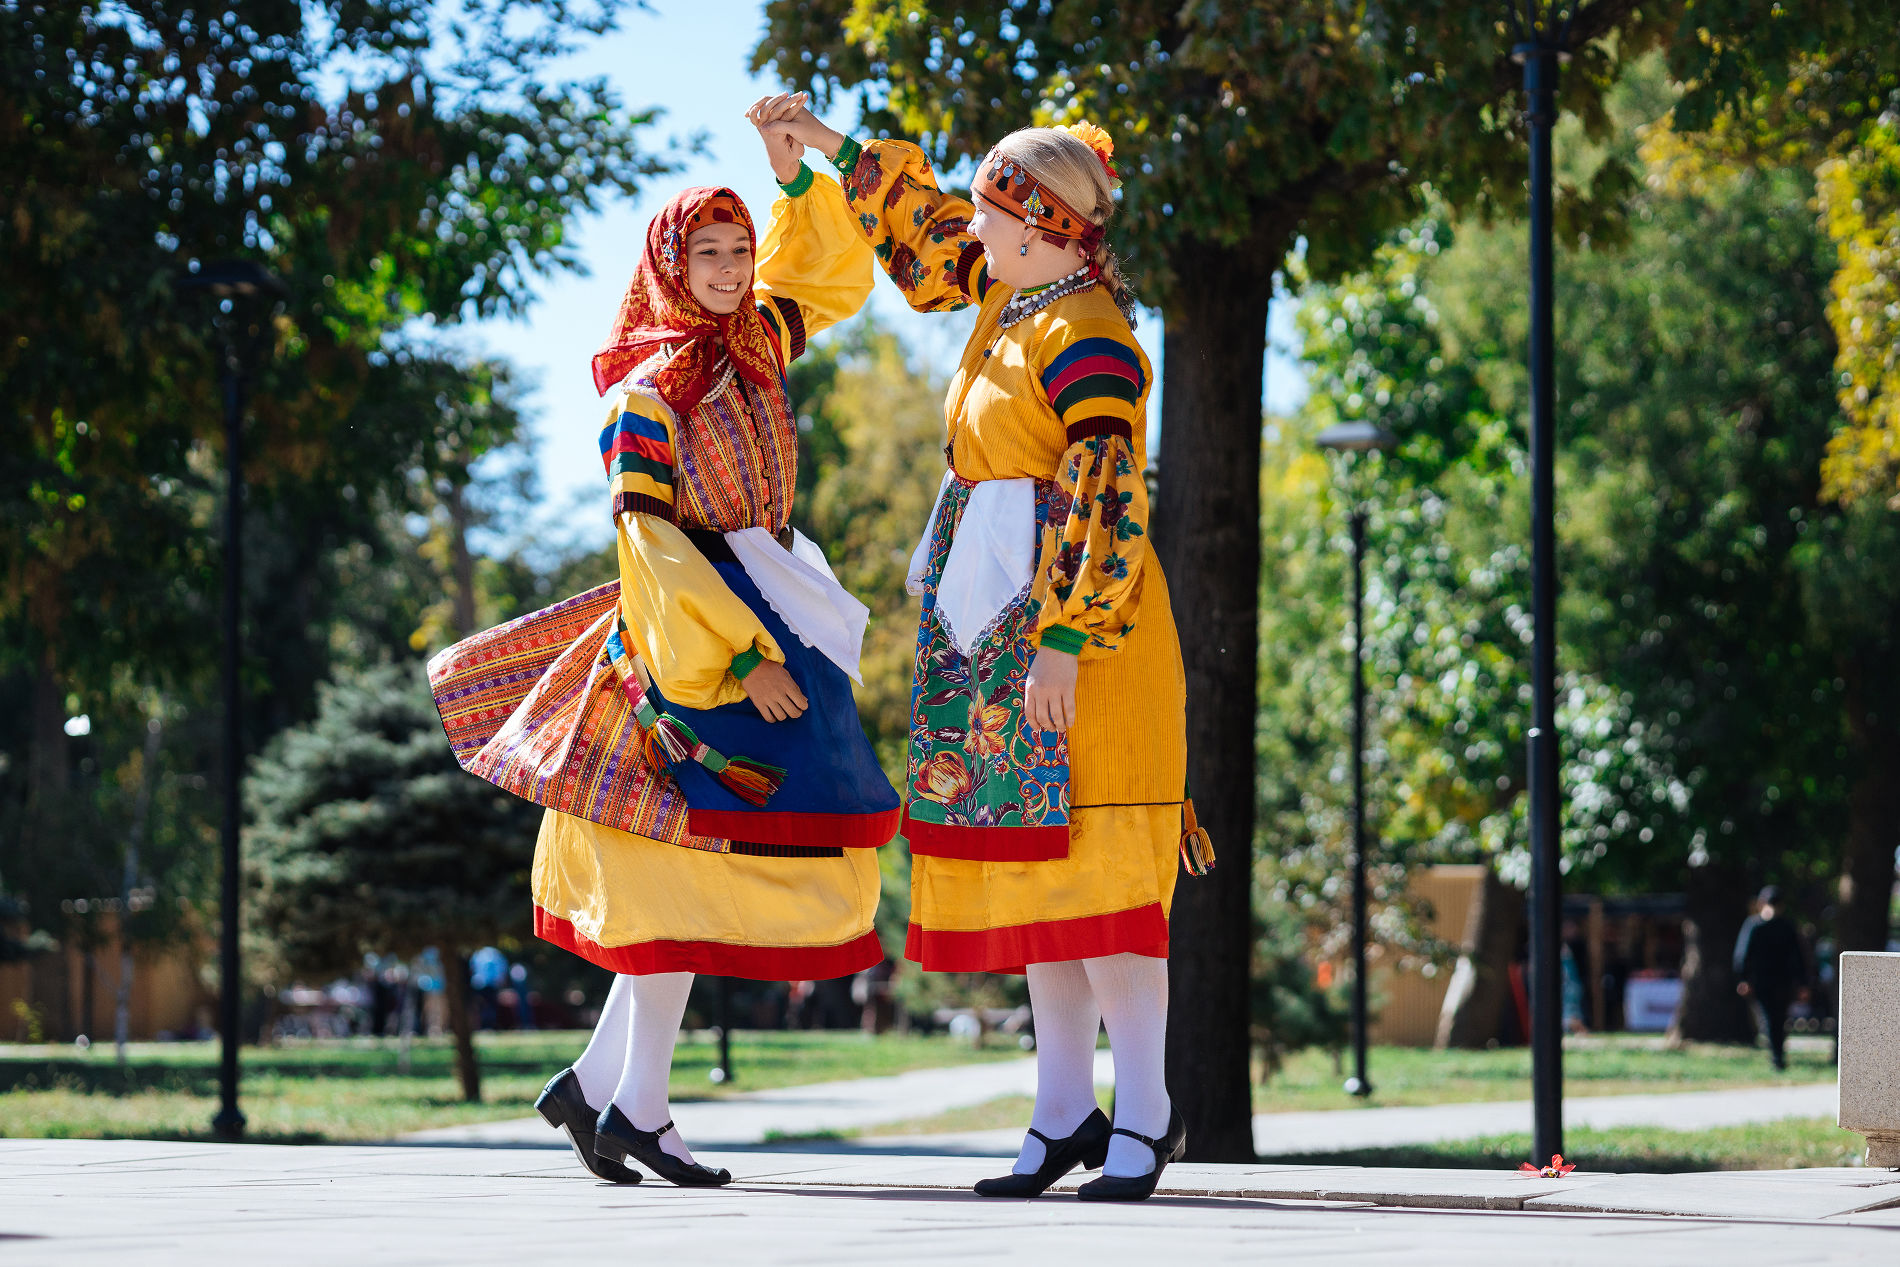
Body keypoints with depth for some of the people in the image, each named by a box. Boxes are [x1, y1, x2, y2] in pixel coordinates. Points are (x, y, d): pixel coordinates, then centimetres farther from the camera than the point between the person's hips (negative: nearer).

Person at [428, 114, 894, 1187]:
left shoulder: (758, 346, 10)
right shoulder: (646, 394, -9)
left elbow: (834, 273, 26)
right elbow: (649, 544, -15)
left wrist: (801, 173, 11)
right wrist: (742, 658, -20)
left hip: (774, 629, 7)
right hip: (693, 646, -7)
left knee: (698, 871, 5)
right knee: (689, 856, -8)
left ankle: (597, 1083, 12)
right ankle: (639, 1106, -3)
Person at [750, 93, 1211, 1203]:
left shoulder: (1085, 339, -14)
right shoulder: (1015, 296, 13)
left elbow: (1104, 509, -21)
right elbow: (925, 224, 33)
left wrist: (1064, 644, -26)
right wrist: (827, 142, 34)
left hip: (1073, 628, -9)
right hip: (995, 629, 10)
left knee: (1086, 858, -11)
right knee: (1031, 860, 7)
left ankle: (1145, 1113, -8)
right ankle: (1067, 1111, 10)